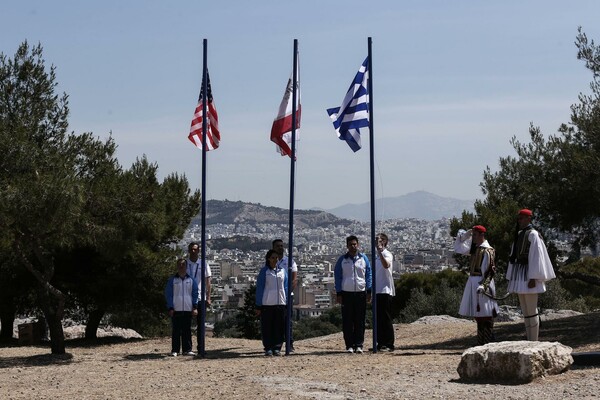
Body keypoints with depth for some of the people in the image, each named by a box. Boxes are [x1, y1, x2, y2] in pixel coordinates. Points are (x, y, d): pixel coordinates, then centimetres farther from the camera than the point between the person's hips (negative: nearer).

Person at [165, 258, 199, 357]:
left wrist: (195, 307, 0)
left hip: (188, 310, 2)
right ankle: (175, 350, 3)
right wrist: (170, 308, -6)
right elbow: (168, 295, 3)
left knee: (187, 330, 4)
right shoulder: (172, 280, 5)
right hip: (176, 310, -2)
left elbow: (195, 294, 9)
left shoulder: (191, 280, 9)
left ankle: (187, 349, 8)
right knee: (176, 331, 0)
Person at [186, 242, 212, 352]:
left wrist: (208, 298, -3)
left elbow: (208, 282, 5)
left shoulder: (204, 264, 6)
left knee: (200, 323, 2)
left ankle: (201, 347, 5)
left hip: (200, 298, 0)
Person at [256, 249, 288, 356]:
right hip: (267, 303, -3)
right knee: (267, 327, -1)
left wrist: (287, 303, 8)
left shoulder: (283, 270, 10)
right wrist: (258, 306, -4)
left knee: (279, 327, 3)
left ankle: (277, 348, 10)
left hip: (280, 303, 3)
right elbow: (259, 288, 0)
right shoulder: (264, 271, 0)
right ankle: (268, 348, 5)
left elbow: (286, 287, 14)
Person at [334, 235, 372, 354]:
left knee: (360, 321, 1)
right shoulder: (342, 260, 6)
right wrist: (338, 293, -1)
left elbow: (369, 275, 9)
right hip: (346, 293, 0)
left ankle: (359, 345, 6)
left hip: (361, 293, 1)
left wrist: (369, 291, 1)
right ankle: (349, 345, 3)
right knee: (347, 321, -1)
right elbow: (337, 276, 5)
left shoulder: (364, 258, 8)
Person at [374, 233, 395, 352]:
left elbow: (386, 265, -31)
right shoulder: (376, 256, 18)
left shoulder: (387, 254, -8)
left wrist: (380, 252, -40)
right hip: (377, 291, 9)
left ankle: (389, 344, -5)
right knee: (378, 319, 10)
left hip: (385, 290, -9)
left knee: (386, 318, -7)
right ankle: (380, 343, 15)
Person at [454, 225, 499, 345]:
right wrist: (464, 235, 9)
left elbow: (489, 270, -18)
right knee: (478, 315, 13)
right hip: (473, 281, 9)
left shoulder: (487, 251, -14)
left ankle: (488, 344, -1)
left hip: (481, 282, -9)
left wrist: (483, 285, -27)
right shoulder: (475, 248, 12)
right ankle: (481, 343, 20)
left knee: (485, 316, -5)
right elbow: (458, 248, 21)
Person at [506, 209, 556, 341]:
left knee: (531, 310, -7)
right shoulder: (518, 235, 16)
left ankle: (534, 341, -3)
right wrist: (511, 277, 16)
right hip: (519, 274, 9)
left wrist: (533, 278, -19)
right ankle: (530, 340, 14)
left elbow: (536, 256, -14)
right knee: (525, 310, 9)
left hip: (528, 274, -9)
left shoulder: (533, 234, -8)